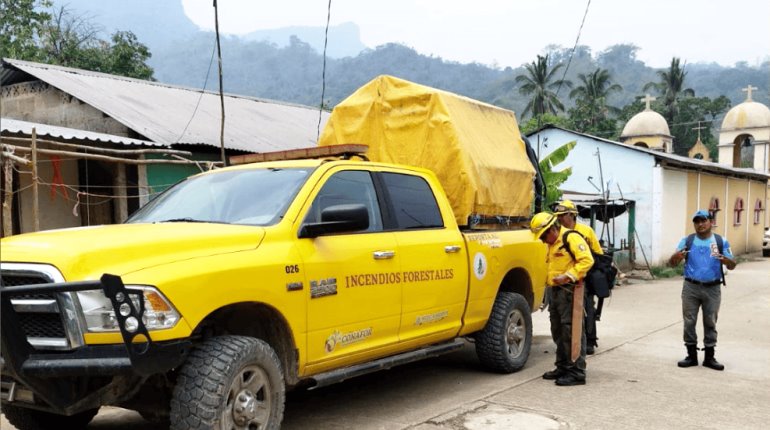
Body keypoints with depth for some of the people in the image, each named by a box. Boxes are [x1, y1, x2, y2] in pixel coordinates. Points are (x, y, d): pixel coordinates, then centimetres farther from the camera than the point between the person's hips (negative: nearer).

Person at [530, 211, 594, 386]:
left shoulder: (572, 238, -12)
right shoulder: (552, 244, 19)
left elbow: (587, 260, -20)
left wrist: (569, 276, -26)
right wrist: (548, 278, 14)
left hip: (570, 291, -10)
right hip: (555, 291, 10)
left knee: (572, 332, -8)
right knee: (558, 332, 15)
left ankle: (577, 372, -3)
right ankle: (562, 367, 26)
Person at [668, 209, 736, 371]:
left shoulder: (721, 242, 3)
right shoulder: (687, 241, 3)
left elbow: (732, 266, 1)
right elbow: (672, 263, -2)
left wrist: (724, 260, -23)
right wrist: (676, 256, -27)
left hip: (712, 289, 0)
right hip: (691, 287, 0)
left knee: (710, 323, 7)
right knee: (689, 322, 2)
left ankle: (709, 357, 16)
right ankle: (692, 356, 12)